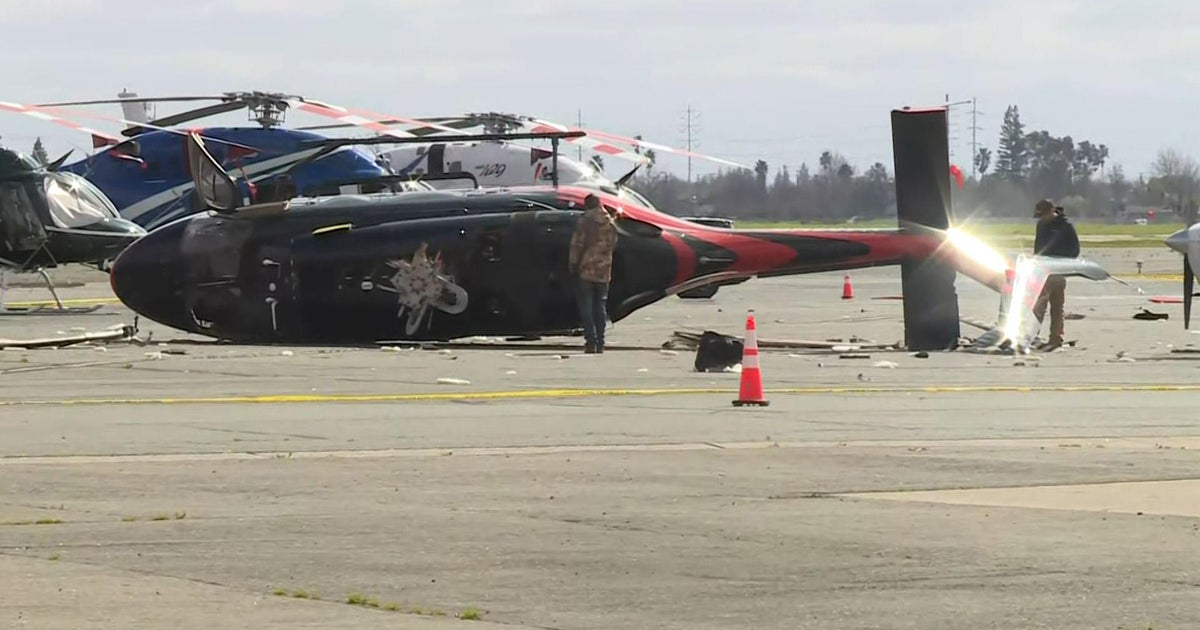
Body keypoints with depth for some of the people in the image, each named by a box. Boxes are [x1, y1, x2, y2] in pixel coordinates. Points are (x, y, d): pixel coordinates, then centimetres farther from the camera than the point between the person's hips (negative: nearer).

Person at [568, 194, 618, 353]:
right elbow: (612, 245, 12)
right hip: (604, 271, 5)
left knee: (586, 307, -1)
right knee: (601, 307, 10)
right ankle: (600, 343, 7)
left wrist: (573, 264, -1)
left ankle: (591, 342, -9)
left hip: (586, 270, -5)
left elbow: (577, 244, -10)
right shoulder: (610, 224, 6)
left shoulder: (585, 222, -10)